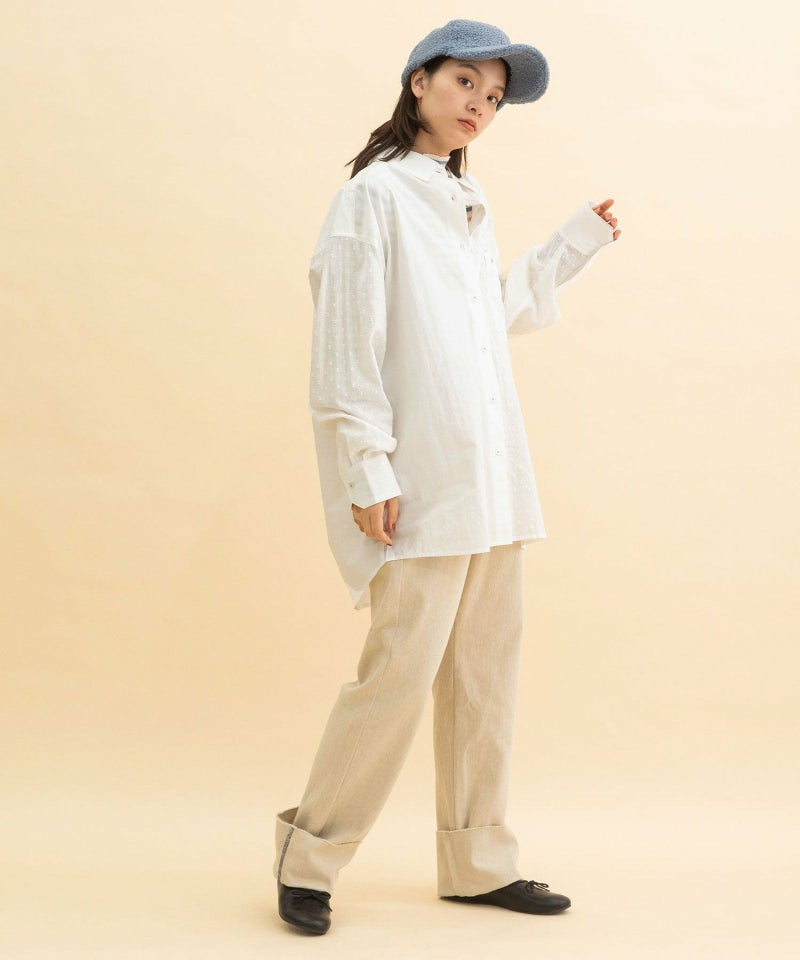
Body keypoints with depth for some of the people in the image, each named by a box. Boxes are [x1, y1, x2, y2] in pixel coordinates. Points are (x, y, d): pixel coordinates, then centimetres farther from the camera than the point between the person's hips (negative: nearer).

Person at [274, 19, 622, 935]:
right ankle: (307, 856, 7)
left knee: (486, 673, 8)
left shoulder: (471, 206, 19)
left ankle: (477, 862, 18)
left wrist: (573, 244, 29)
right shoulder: (374, 194, -4)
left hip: (491, 479, 8)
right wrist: (367, 469, -16)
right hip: (420, 482, -8)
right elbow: (346, 344, -11)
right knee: (402, 667, -9)